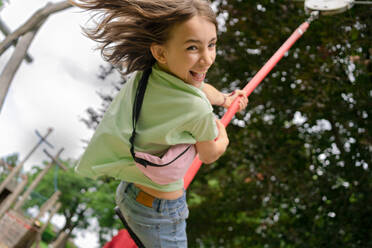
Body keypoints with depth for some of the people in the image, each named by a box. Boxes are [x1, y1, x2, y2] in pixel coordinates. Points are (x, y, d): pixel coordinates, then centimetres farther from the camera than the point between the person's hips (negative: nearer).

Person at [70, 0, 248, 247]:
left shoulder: (145, 74, -11)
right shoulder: (197, 110, -33)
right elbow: (210, 155, -10)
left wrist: (225, 99, 31)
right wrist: (221, 132, 12)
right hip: (159, 214, -7)